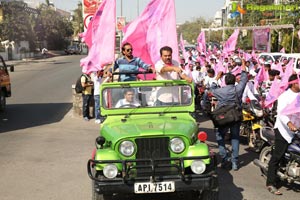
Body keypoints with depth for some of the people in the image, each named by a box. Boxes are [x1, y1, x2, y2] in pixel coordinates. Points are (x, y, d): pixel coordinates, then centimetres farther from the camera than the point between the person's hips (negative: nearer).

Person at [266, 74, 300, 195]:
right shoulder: (285, 96, -10)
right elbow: (281, 112, -23)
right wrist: (289, 124, -39)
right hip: (284, 129, -7)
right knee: (277, 157, -7)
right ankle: (271, 183, -5)